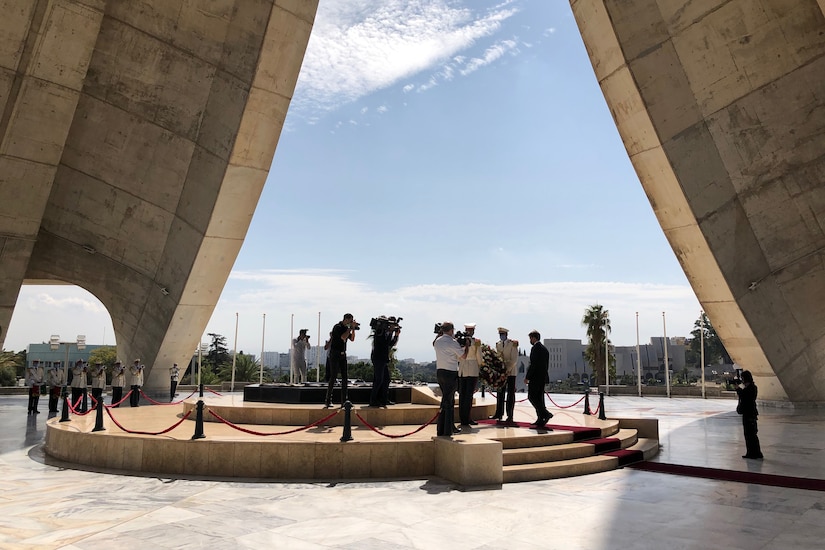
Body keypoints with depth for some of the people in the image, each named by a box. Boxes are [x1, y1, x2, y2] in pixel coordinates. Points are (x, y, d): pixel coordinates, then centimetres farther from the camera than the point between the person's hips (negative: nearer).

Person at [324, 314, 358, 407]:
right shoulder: (337, 327, -12)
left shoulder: (346, 328, 11)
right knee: (333, 377, -8)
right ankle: (328, 401, -3)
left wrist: (353, 329, 1)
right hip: (335, 355, -8)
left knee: (344, 378, 5)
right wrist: (350, 328, -17)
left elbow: (352, 339, 14)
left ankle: (343, 401, 9)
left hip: (343, 354, 8)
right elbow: (343, 337, -24)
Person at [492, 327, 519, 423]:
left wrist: (507, 370, -19)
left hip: (510, 372, -5)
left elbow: (514, 360, -11)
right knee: (500, 393, 8)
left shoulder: (513, 344, -7)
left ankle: (510, 416, 2)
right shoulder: (497, 344, 9)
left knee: (510, 394, -1)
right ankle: (499, 414, 16)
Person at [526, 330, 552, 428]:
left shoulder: (535, 348, -13)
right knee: (539, 398, 11)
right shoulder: (545, 349, 16)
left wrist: (527, 377, -15)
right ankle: (540, 420, 11)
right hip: (543, 377, 9)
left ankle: (545, 414, -15)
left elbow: (533, 364, -18)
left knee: (531, 396, -6)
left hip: (535, 377, -9)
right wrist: (543, 375, 19)